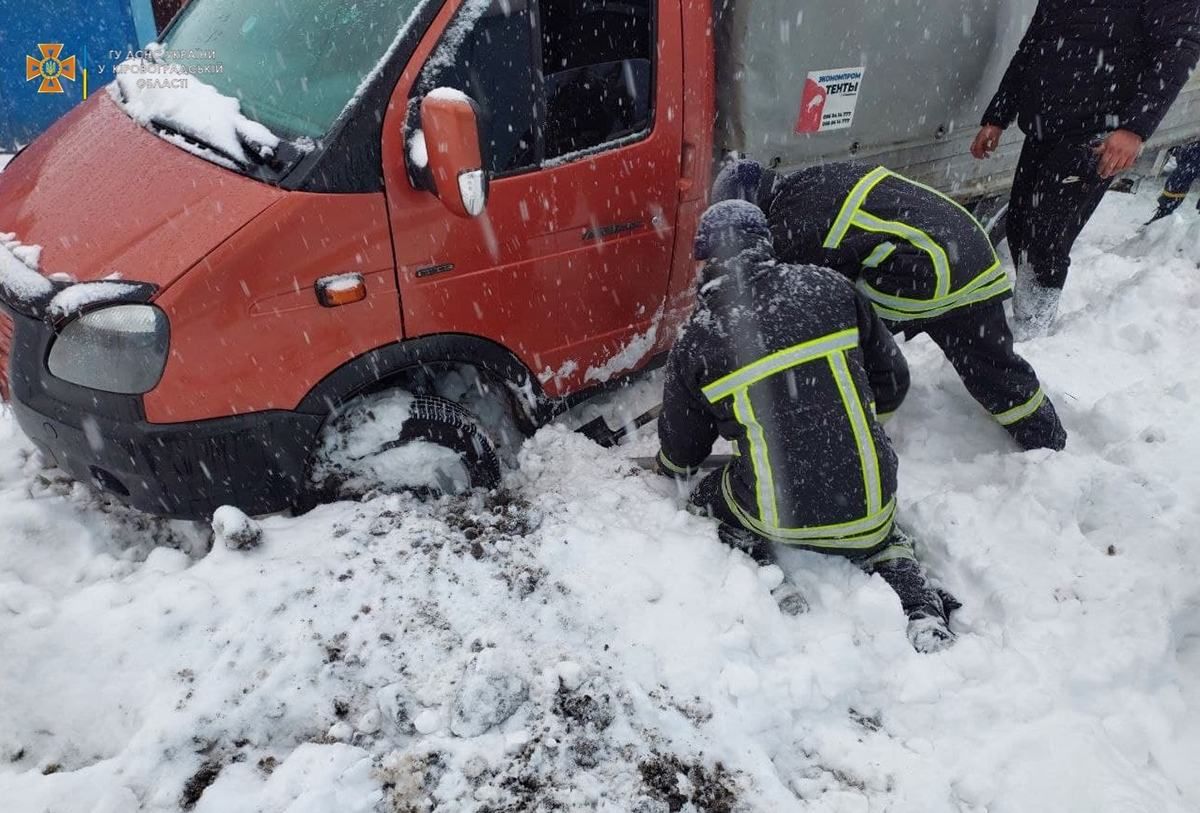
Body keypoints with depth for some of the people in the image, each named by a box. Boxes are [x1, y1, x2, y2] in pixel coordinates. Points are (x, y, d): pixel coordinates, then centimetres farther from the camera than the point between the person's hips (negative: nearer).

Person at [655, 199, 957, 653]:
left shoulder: (695, 344, -6)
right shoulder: (829, 288, -3)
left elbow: (681, 454, 9)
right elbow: (892, 383, 8)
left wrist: (668, 467, 33)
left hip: (776, 516, -2)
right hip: (869, 508, 2)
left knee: (708, 498, 28)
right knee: (881, 540, 34)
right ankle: (922, 612, 10)